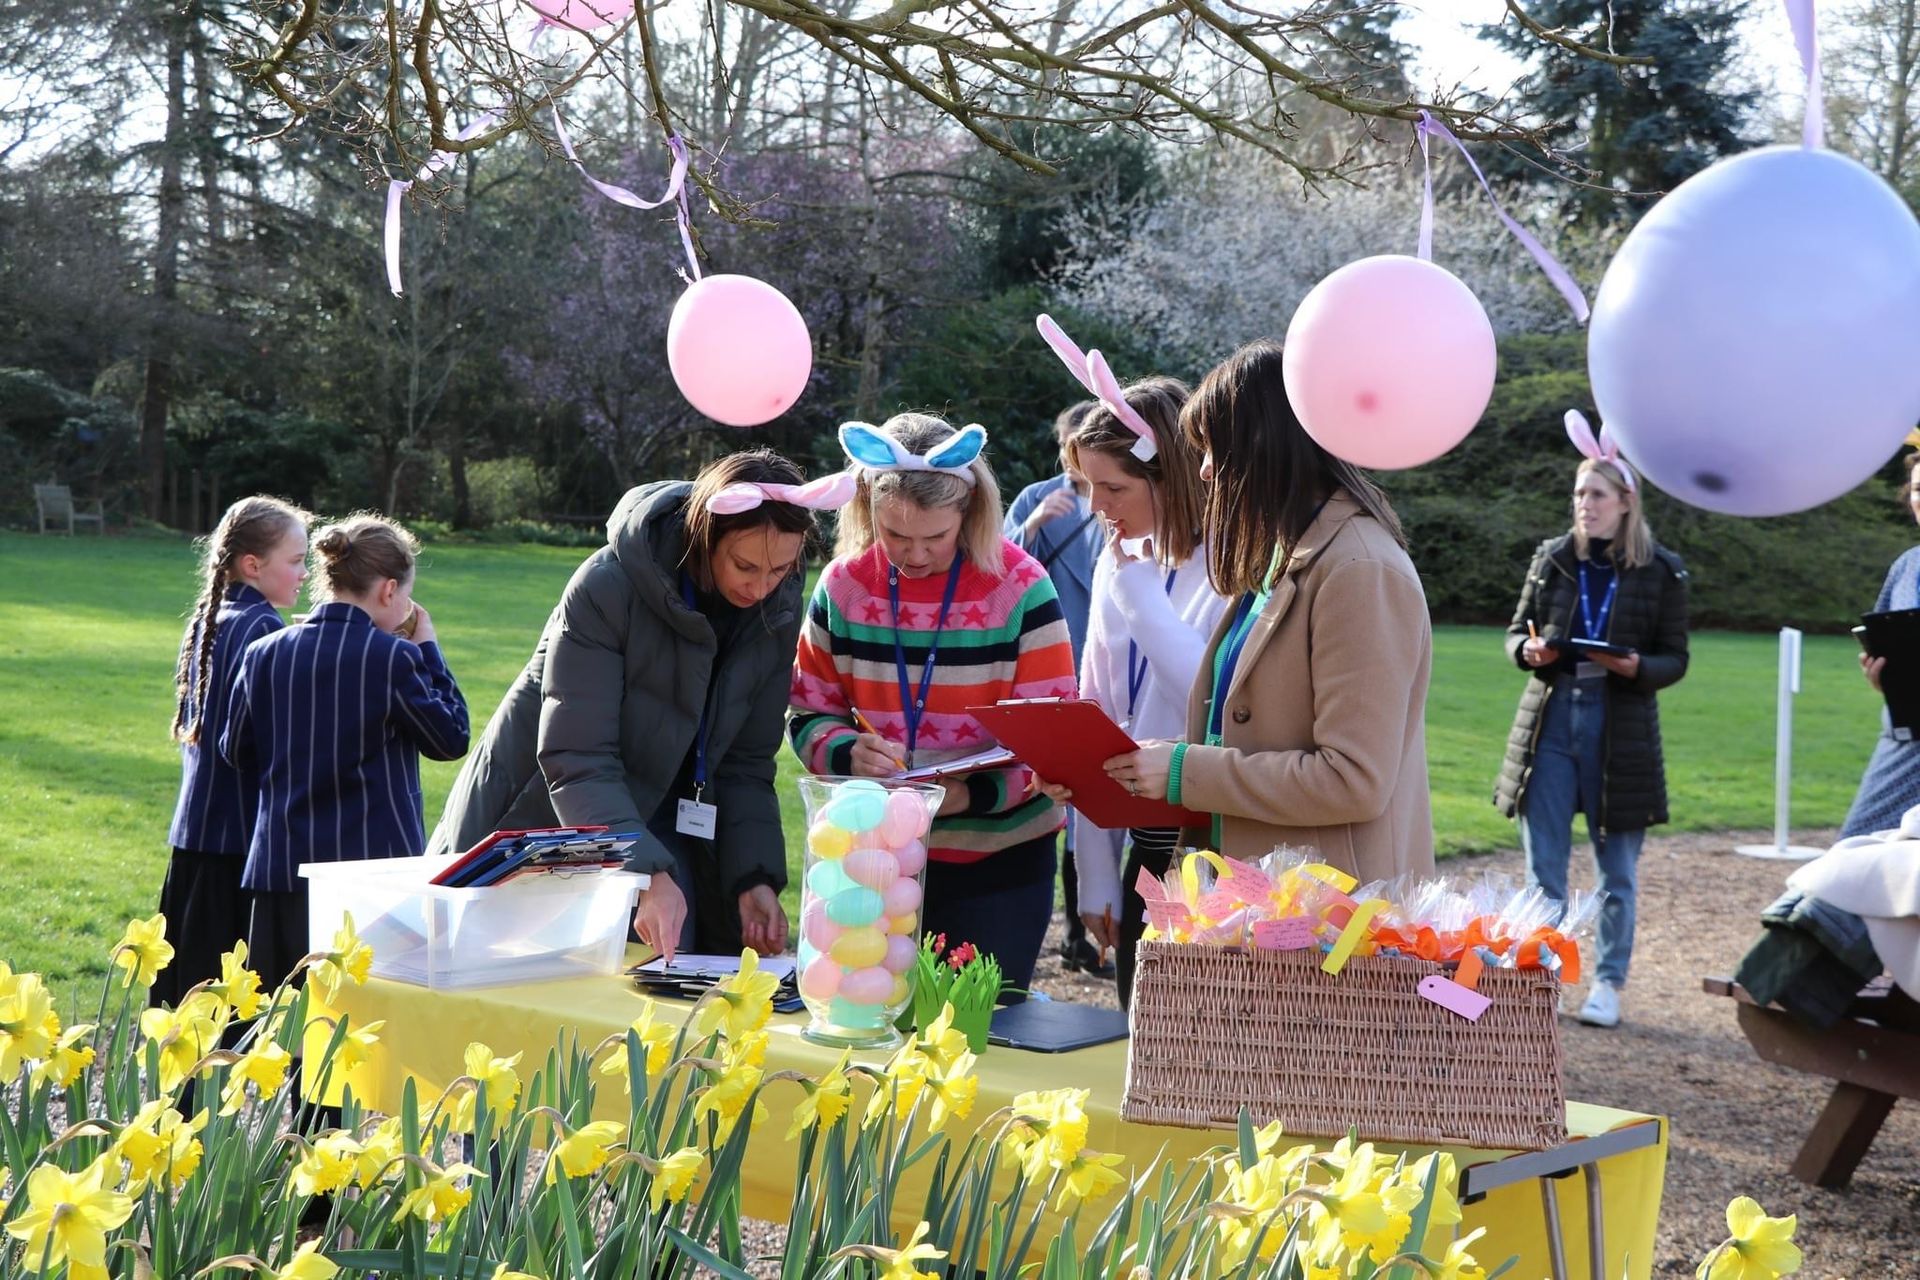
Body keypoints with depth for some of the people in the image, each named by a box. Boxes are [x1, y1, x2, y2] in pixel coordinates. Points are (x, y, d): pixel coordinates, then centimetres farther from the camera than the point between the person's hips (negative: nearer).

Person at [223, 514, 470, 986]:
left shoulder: (263, 655, 3)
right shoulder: (394, 657, -12)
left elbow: (237, 752, 12)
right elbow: (451, 739, 0)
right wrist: (428, 650, 6)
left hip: (282, 868, 5)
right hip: (377, 866, -5)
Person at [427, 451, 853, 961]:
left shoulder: (777, 612, -9)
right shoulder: (607, 586, -25)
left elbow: (746, 764, -2)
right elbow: (577, 762, -28)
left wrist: (754, 878, -15)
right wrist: (647, 874, -38)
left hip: (666, 822, 4)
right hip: (545, 820, -4)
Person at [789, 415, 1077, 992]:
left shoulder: (1019, 586, -10)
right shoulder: (844, 585, -1)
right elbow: (809, 715, 4)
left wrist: (974, 792, -27)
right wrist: (849, 753, -18)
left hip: (997, 861, -2)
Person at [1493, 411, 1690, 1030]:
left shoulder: (1661, 571, -1)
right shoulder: (1551, 557, 5)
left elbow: (1674, 659, 2)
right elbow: (1515, 631, 12)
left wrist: (1636, 667, -19)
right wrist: (1529, 651, -10)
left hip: (1620, 731, -2)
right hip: (1549, 723, 2)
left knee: (1617, 872, 7)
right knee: (1543, 868, 4)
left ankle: (1607, 984, 20)